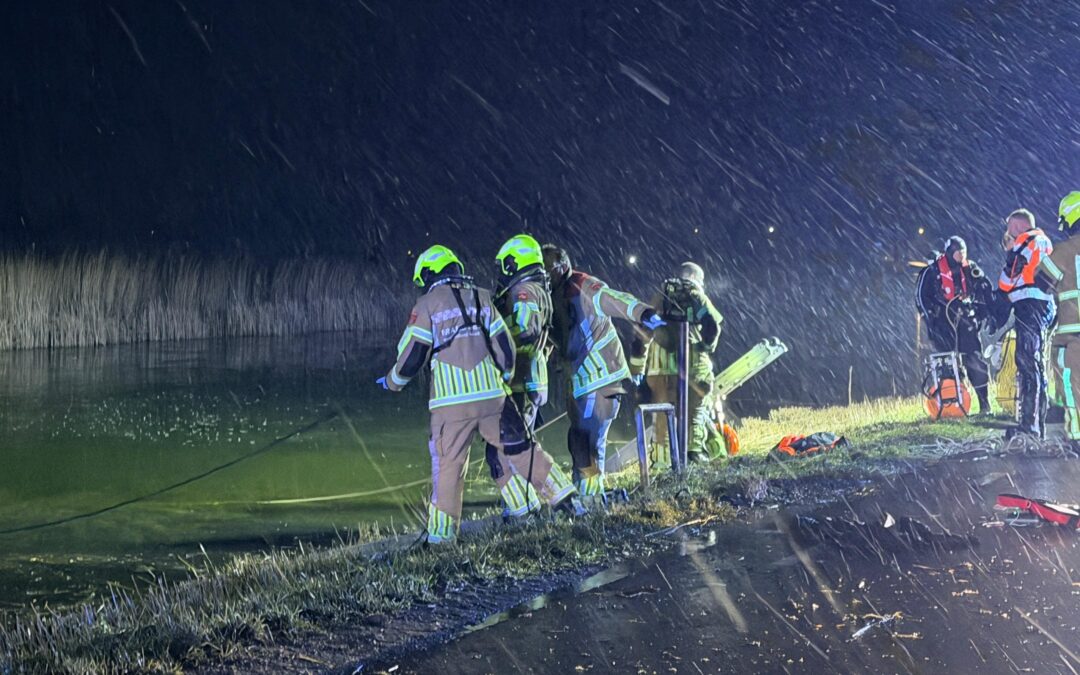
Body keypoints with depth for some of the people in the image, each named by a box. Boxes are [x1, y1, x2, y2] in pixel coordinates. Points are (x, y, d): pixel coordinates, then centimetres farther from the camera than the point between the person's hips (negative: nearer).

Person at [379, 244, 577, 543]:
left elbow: (412, 354, -2)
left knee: (448, 464, 3)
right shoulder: (481, 298, 11)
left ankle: (441, 532, 4)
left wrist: (393, 381, 16)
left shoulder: (428, 304, -1)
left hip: (451, 400, -3)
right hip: (492, 395, 3)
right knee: (520, 449, 13)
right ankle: (562, 495, 13)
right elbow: (505, 347, 12)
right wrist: (503, 379, 29)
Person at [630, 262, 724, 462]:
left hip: (659, 365, 3)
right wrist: (706, 348, 4)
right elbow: (712, 325, -8)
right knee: (694, 406, 5)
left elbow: (641, 334, 18)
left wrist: (636, 370, 20)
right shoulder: (696, 297, 10)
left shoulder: (659, 298, 20)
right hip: (690, 363, -3)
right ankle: (694, 449, -2)